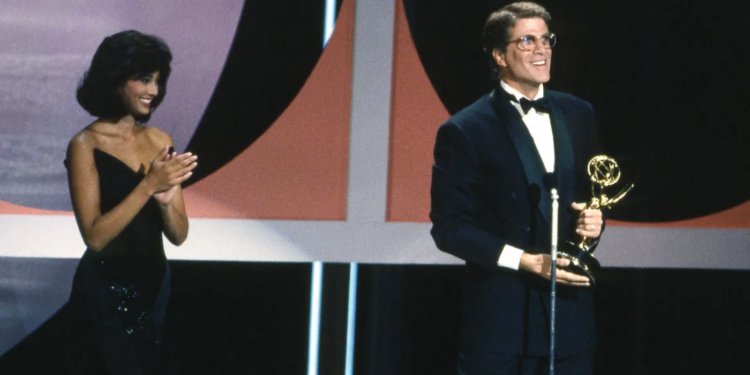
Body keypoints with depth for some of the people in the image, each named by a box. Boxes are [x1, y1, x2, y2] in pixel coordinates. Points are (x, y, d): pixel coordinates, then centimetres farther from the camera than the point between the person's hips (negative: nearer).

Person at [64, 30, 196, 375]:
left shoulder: (159, 141, 2)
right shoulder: (86, 146, -13)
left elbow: (178, 235, 1)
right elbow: (95, 236, -19)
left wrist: (165, 199, -19)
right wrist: (148, 185, -25)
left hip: (154, 285, 5)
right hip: (105, 291, -5)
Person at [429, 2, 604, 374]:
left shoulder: (577, 114, 10)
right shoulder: (465, 131, -7)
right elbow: (449, 228, -8)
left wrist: (594, 218, -3)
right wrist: (525, 261, -15)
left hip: (570, 312, 5)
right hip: (500, 315, -5)